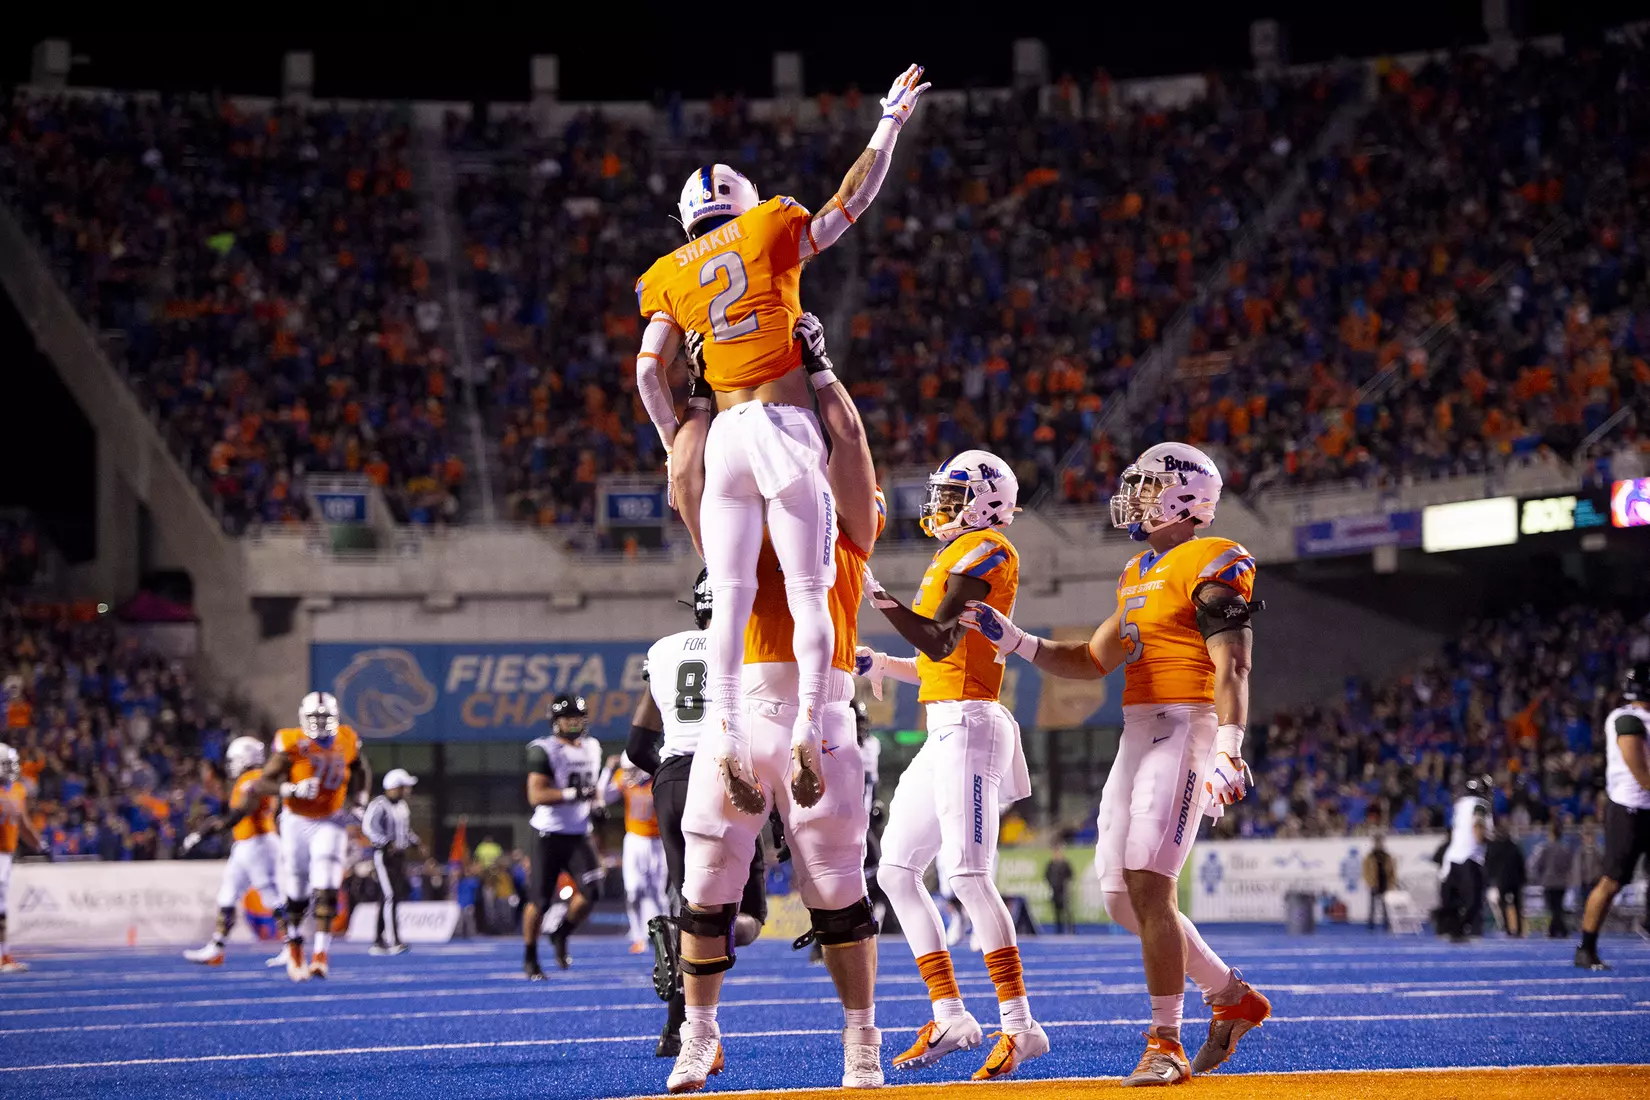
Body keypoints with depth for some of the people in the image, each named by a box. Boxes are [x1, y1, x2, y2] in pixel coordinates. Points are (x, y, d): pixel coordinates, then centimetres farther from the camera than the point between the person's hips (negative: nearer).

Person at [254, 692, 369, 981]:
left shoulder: (347, 742, -4)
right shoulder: (291, 743, -15)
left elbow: (362, 772, 17)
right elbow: (262, 784, -16)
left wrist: (358, 803, 2)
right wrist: (291, 789, -33)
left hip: (330, 822, 1)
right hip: (297, 823, -1)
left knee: (326, 890, -15)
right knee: (296, 896, 8)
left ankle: (320, 956, -14)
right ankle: (294, 947, 32)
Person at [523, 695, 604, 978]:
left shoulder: (592, 748, 12)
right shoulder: (543, 751, -10)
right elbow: (536, 796, -20)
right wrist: (573, 794, -25)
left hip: (579, 836, 5)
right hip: (550, 835, -5)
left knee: (589, 892, -12)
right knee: (540, 899, -3)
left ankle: (561, 936, 14)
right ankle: (529, 958, 13)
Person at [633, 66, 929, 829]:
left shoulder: (672, 277, 15)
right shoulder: (771, 230, 8)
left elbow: (649, 372, 8)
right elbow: (852, 200, 16)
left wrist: (678, 448, 18)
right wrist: (889, 126, 28)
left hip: (724, 433, 3)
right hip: (786, 424, -2)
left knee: (730, 600, 0)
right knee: (808, 594, -2)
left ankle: (728, 739, -12)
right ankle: (807, 730, -15)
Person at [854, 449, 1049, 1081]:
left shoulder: (985, 552, -8)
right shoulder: (957, 559, 22)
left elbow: (940, 644, -18)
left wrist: (875, 593, -19)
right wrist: (876, 665, 20)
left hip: (968, 723, -10)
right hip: (945, 731, 10)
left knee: (967, 874, -17)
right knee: (897, 870, 9)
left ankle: (1020, 1026, -18)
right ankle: (949, 1017, 10)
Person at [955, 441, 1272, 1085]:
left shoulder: (1212, 566, -6)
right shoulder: (1138, 574, 21)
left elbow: (1231, 667, -16)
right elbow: (1093, 662, 27)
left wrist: (1227, 752, -27)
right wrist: (1012, 640, 17)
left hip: (1184, 729, -9)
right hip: (1137, 735, 9)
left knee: (1148, 887, -17)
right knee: (1123, 898, 7)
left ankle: (1165, 1044, -12)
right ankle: (1232, 997, 22)